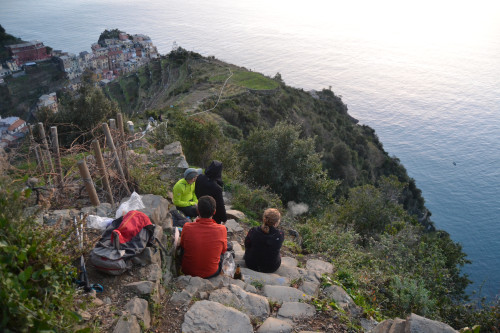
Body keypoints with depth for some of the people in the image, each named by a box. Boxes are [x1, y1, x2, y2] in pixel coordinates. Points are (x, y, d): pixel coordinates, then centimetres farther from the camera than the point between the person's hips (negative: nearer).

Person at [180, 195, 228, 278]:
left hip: (187, 271, 1)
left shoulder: (187, 227, -22)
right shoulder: (221, 229, -23)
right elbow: (223, 250, -3)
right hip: (211, 273, 0)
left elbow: (182, 246, -1)